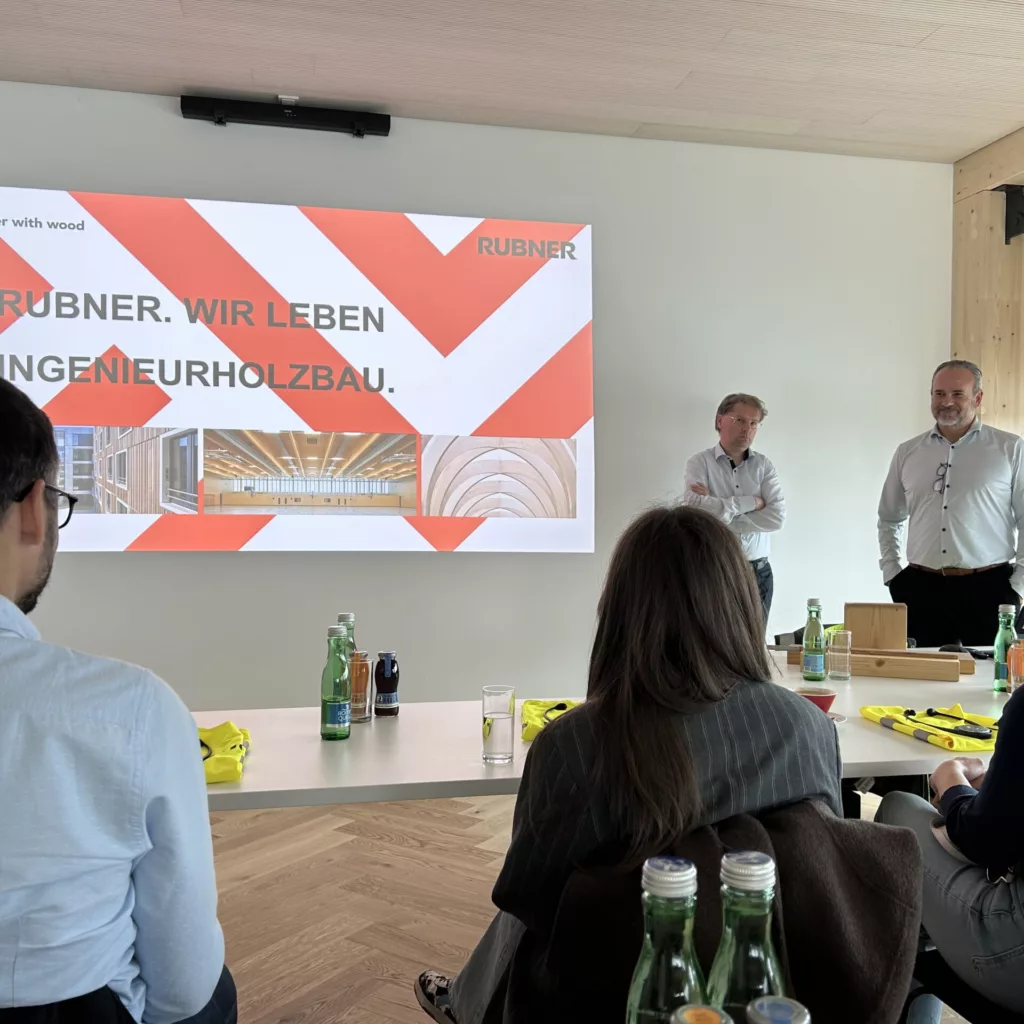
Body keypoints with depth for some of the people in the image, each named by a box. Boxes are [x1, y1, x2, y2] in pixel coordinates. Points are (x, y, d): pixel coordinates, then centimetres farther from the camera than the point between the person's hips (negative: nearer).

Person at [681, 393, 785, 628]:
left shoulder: (764, 465, 5)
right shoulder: (699, 462, -3)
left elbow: (777, 517, -8)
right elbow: (694, 508, -21)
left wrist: (721, 515, -13)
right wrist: (751, 502, -12)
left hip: (758, 573, 3)